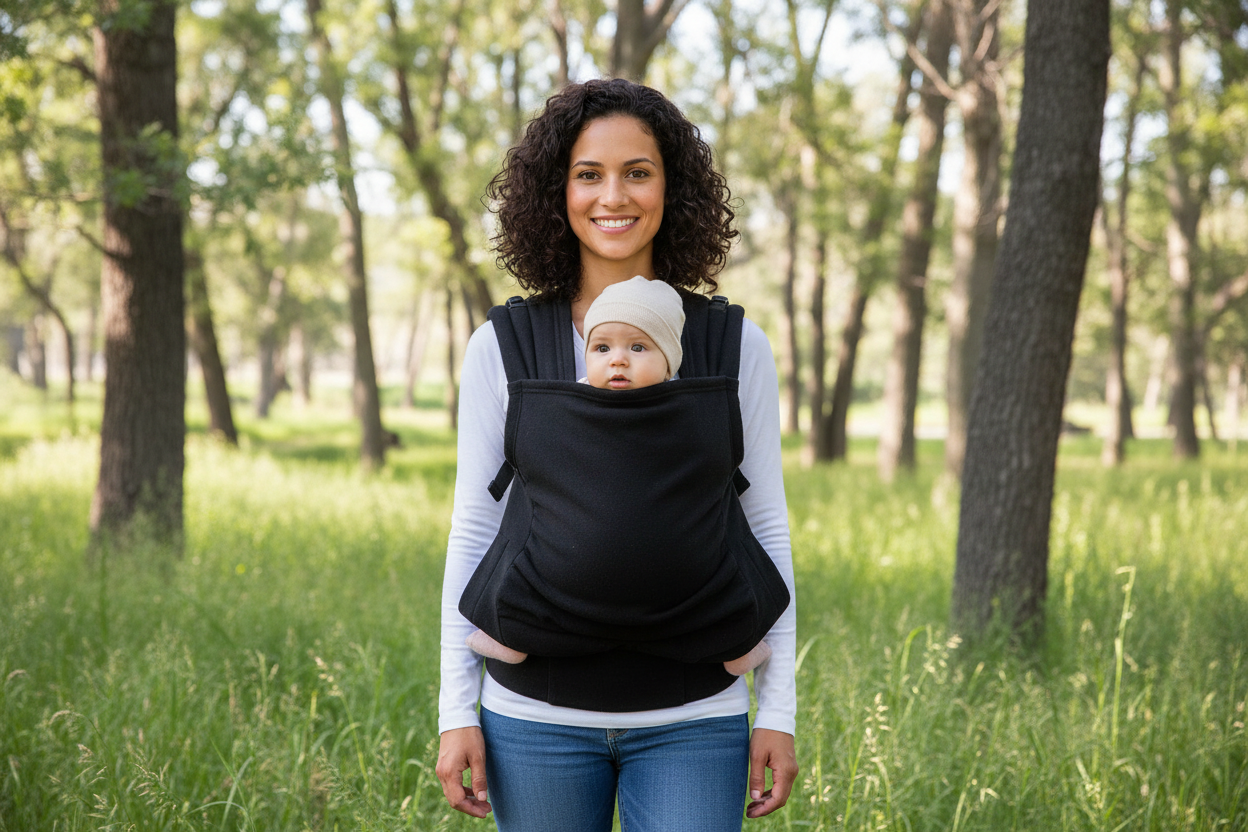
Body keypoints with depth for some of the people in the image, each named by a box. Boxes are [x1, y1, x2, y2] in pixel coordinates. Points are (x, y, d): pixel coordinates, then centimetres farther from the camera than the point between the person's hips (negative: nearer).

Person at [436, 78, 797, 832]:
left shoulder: (737, 348, 2)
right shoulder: (502, 351, 1)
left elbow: (766, 531, 5)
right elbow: (474, 531, 4)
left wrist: (778, 711, 1)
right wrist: (457, 712, 1)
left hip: (692, 719, 0)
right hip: (538, 713, 1)